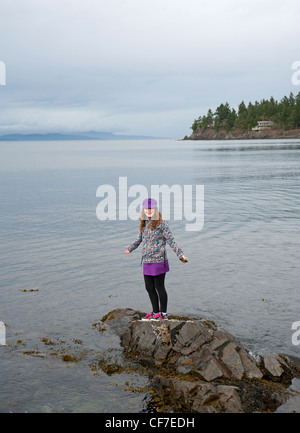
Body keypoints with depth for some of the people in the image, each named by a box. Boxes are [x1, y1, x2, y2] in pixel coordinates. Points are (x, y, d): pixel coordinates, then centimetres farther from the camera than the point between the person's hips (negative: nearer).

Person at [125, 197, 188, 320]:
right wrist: (130, 248, 42)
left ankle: (163, 313, 14)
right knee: (149, 287, 12)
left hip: (159, 261, -7)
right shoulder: (144, 223, 9)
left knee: (159, 287, 1)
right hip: (147, 262, 7)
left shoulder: (161, 223, -10)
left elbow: (171, 240, -10)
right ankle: (155, 311, 26)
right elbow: (140, 238, 27)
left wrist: (180, 254, -17)